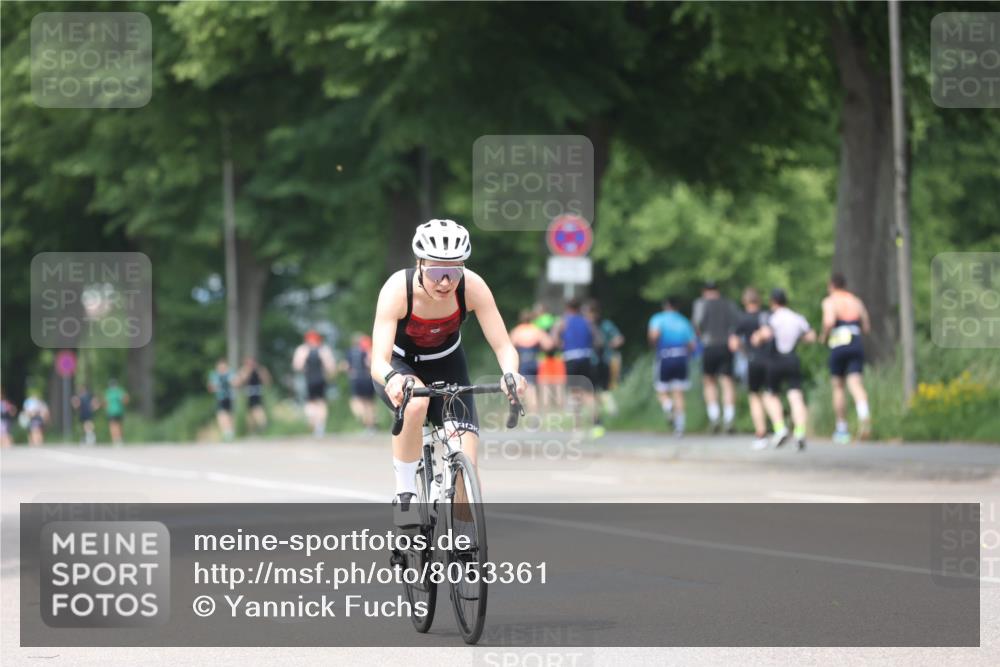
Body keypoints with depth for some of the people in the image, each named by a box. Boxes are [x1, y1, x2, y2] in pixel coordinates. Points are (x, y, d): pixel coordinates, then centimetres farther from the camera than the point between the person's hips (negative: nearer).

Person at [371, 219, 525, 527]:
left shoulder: (472, 287, -27)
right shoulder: (398, 289, -33)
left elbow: (503, 346, -26)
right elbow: (378, 361, -40)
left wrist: (510, 374, -48)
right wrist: (391, 379, -63)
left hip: (446, 366, 2)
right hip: (400, 367, -2)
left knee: (466, 464, -15)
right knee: (416, 402, -39)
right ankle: (404, 493, -22)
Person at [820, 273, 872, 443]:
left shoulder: (830, 301, 1)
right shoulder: (857, 301, 16)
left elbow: (829, 322, -18)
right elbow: (866, 328, 15)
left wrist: (823, 336, 0)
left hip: (838, 347, -3)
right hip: (857, 346, 3)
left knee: (838, 387, 11)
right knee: (855, 383, -8)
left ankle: (842, 429, 16)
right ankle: (864, 415, -38)